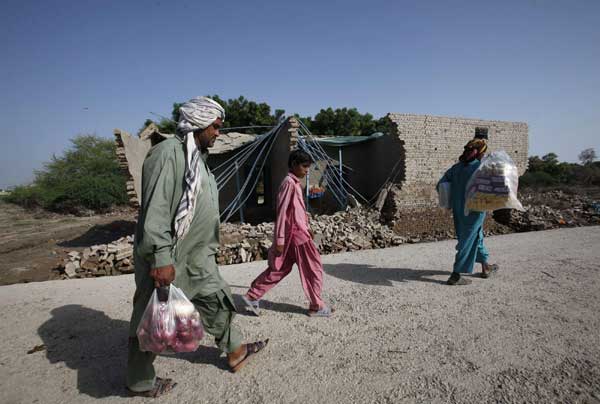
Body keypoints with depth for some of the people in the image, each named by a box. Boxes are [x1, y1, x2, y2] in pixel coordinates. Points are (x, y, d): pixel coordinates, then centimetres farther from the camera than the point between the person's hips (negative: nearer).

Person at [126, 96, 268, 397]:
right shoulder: (168, 153, -18)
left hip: (197, 257, 10)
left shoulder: (197, 157, 12)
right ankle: (139, 382, 33)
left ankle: (235, 352, 38)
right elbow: (155, 210, -24)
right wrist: (161, 258, -26)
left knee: (217, 300, 19)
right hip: (167, 259, -9)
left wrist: (208, 247, 22)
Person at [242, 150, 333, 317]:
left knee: (280, 269, 15)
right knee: (313, 269, 3)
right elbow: (282, 212, -18)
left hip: (298, 232, 10)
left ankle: (252, 296, 21)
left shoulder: (295, 183, 15)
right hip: (295, 234, -10)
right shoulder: (289, 183, -15)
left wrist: (307, 228, 23)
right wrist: (280, 239, -19)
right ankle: (317, 306, 17)